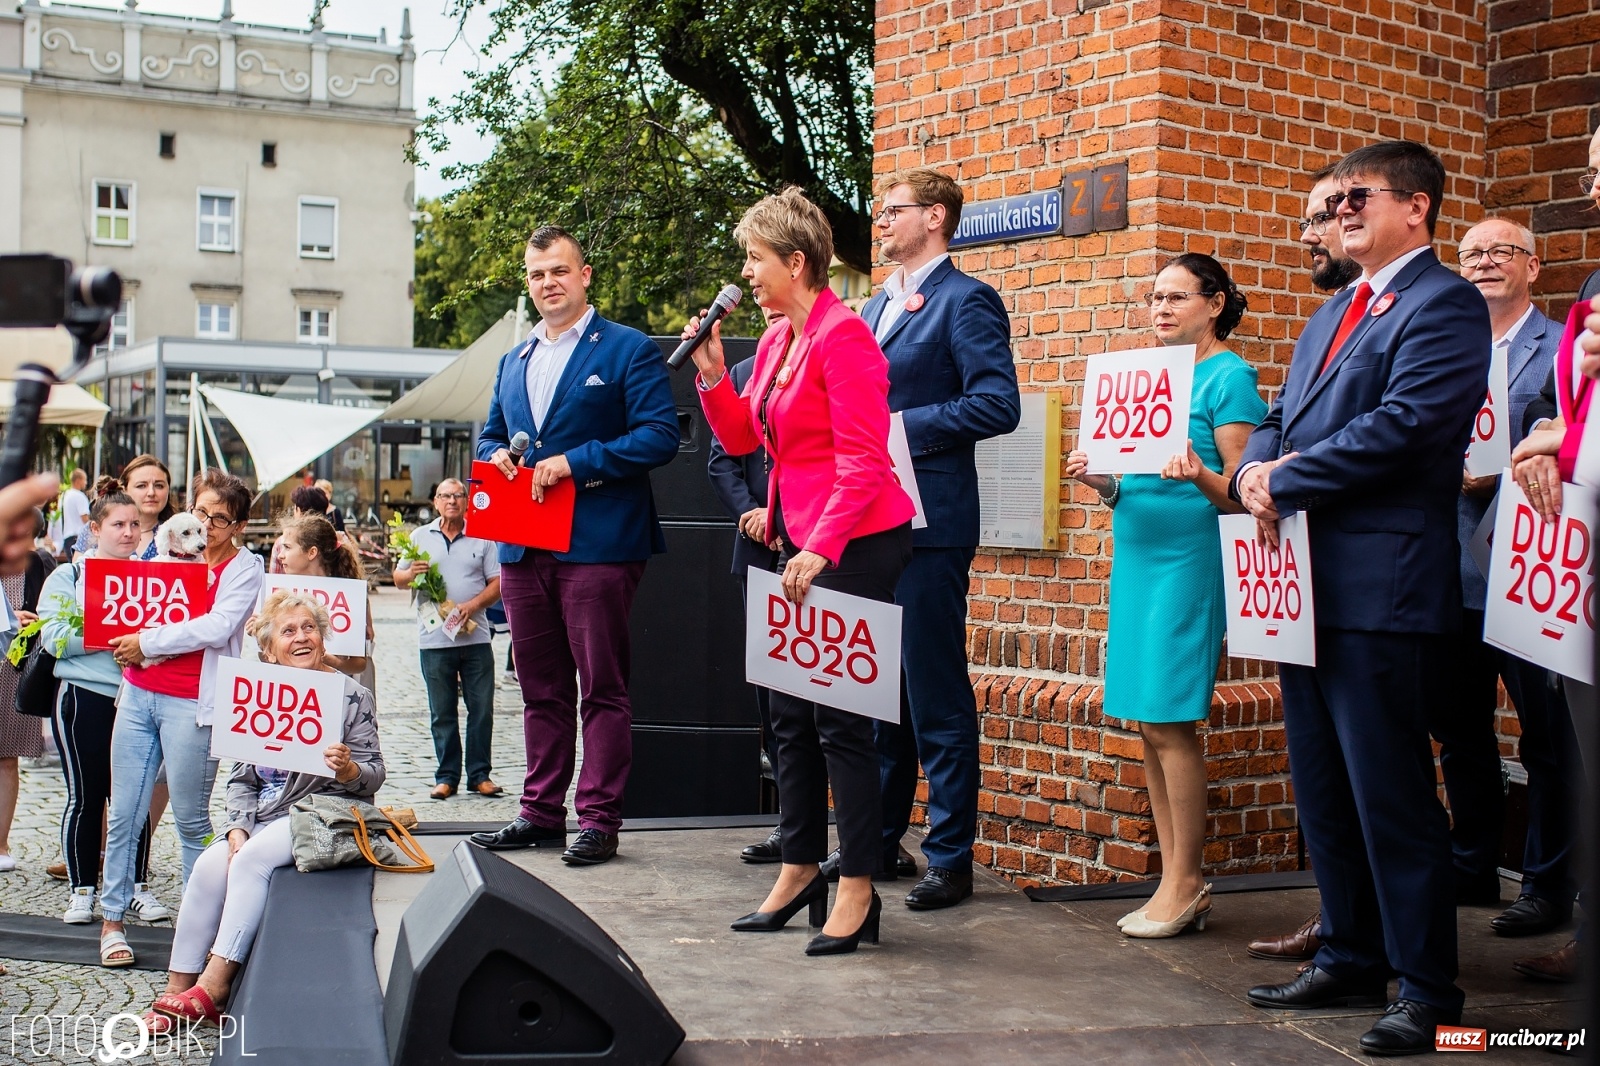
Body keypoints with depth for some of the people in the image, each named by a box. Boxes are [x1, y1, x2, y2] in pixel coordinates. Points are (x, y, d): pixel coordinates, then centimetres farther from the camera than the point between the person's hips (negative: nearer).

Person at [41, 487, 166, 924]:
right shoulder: (68, 576, 4)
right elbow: (55, 637, -8)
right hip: (84, 699, -2)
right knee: (85, 795, 3)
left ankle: (137, 886, 14)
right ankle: (81, 889, 14)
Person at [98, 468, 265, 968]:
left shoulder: (244, 568, -2)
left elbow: (217, 628, -16)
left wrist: (148, 642, -14)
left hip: (190, 703, -5)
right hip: (138, 695, 5)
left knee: (192, 820, 3)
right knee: (123, 814, 5)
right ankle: (112, 918, 15)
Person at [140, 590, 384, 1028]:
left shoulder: (351, 697, -3)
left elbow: (374, 777, -5)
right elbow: (240, 778, 9)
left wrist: (348, 768, -28)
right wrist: (238, 827, -8)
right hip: (262, 817, 5)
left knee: (252, 859, -28)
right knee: (209, 866, -21)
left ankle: (214, 985, -25)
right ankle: (178, 988, -16)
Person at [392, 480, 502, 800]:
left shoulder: (481, 539, 9)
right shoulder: (420, 537, 12)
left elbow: (497, 583, 5)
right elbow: (398, 579, 13)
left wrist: (474, 603, -11)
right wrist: (412, 573, -10)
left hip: (475, 637, 0)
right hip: (434, 639, 0)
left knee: (481, 709, 0)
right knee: (442, 713, 5)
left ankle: (479, 775, 8)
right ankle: (446, 776, 11)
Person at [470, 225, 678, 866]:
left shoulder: (629, 350, -2)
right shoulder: (513, 361, 20)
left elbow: (659, 436, -11)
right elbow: (490, 434, 27)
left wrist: (573, 463, -17)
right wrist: (496, 457, 2)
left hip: (597, 544, -7)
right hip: (523, 547, 7)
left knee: (602, 688, -2)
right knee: (540, 688, 12)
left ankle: (599, 819, 3)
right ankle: (541, 813, 20)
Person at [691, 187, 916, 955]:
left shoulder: (841, 336, -14)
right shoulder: (775, 341, 13)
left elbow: (862, 460, -19)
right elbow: (742, 439, 19)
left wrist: (822, 547, -24)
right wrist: (712, 374, 5)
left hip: (855, 543, -9)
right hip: (800, 542, 9)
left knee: (838, 712, -7)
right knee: (790, 710, 13)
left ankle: (858, 890, 2)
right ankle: (800, 868, 25)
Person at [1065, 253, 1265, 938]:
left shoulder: (1229, 377, -5)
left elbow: (1240, 492, -10)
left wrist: (1199, 476, -30)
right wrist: (1100, 481, 1)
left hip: (1190, 558, -8)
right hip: (1138, 556, 8)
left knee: (1168, 721, -8)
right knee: (1149, 723, 7)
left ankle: (1186, 884, 2)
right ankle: (1175, 881, 13)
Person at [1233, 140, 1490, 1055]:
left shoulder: (1444, 304, -7)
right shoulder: (1335, 312, 21)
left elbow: (1406, 425, -20)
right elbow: (1284, 419, 19)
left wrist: (1286, 482, -14)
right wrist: (1257, 471, -4)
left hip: (1384, 586, -9)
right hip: (1313, 583, 9)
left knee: (1391, 795, -4)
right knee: (1324, 790, 15)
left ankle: (1428, 990, 6)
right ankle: (1352, 960, 27)